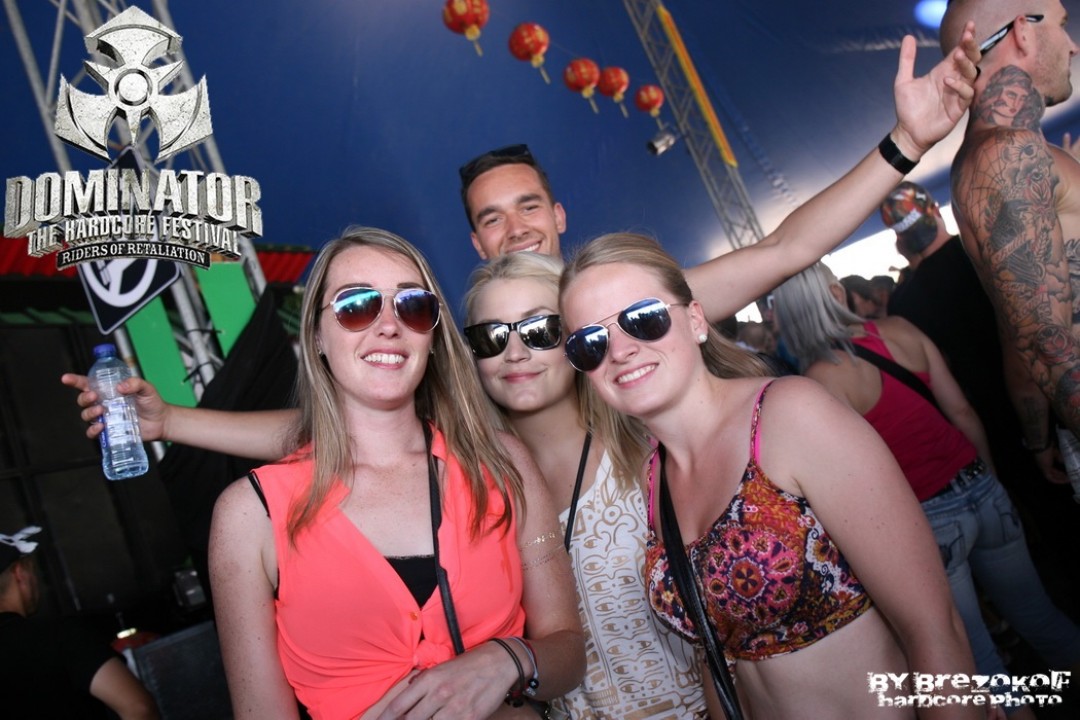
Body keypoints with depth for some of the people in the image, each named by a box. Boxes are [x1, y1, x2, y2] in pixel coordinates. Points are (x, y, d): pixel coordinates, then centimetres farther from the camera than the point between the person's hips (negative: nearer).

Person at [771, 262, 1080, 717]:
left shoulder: (819, 380, -17)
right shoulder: (899, 329, -2)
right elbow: (962, 412, 4)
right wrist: (989, 480, 18)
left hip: (925, 520, -5)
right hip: (981, 491, 5)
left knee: (978, 661, 16)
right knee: (1039, 619, 27)